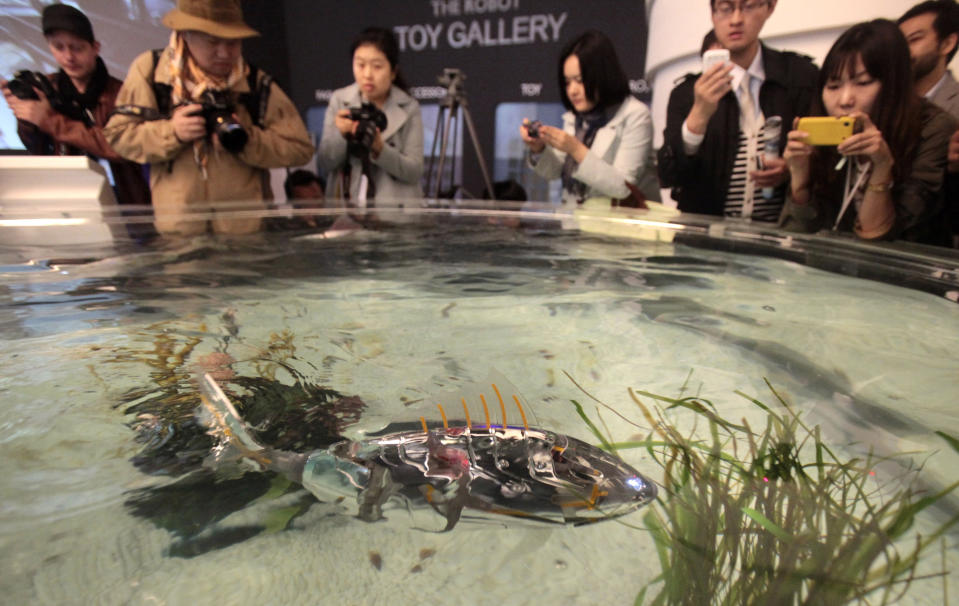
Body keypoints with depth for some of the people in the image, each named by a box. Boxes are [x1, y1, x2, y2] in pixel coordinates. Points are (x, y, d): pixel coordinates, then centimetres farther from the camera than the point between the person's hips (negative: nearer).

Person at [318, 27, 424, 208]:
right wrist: (340, 134, -17)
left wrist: (380, 149, -21)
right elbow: (326, 163, 0)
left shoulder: (409, 108, -2)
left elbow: (414, 172, -8)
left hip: (394, 207, -1)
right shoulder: (339, 100, 3)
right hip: (345, 206, 1)